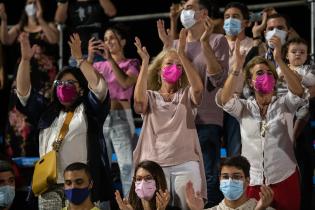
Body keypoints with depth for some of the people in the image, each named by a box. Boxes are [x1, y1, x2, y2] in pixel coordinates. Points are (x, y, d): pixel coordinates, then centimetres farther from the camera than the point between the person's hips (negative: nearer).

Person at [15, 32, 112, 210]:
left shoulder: (88, 109, 9)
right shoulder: (46, 111, 20)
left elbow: (100, 86, -7)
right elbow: (23, 91, 14)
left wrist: (79, 58, -8)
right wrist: (25, 59, 3)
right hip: (49, 185, 3)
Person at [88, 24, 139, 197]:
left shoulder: (131, 64, 4)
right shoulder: (100, 66, 15)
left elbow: (125, 83, -18)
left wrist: (110, 59, -22)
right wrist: (90, 57, -15)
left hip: (120, 118, -4)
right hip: (100, 118, 4)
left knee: (127, 166, -12)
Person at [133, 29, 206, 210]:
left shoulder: (186, 95, 12)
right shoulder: (150, 97, 13)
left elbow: (198, 88, -11)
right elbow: (139, 100, -11)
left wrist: (182, 53, -14)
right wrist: (145, 62, -11)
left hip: (186, 163, 0)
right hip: (155, 163, 0)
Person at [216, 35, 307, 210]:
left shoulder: (285, 104, 2)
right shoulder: (244, 107, 5)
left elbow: (298, 91, -18)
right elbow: (224, 100, -13)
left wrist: (279, 60, -29)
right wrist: (238, 66, -24)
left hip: (284, 180, -1)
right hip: (251, 182, 1)